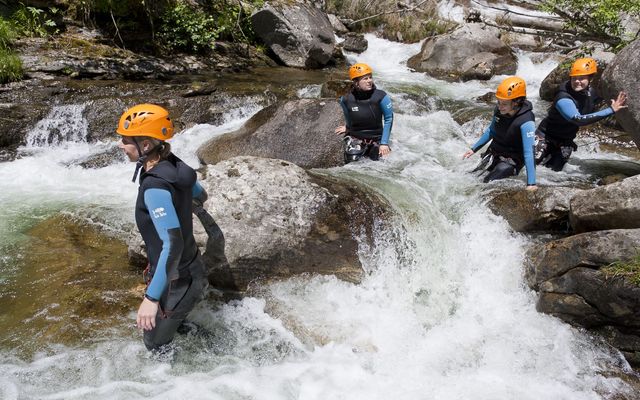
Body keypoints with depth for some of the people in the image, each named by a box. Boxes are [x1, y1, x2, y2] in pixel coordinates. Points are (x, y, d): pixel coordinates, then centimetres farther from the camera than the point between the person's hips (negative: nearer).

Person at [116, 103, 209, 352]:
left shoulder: (155, 187, -28)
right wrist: (184, 202, 41)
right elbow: (201, 196, 17)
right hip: (190, 268, 8)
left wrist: (152, 297, -31)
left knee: (156, 344, 14)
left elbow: (172, 245, -33)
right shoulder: (174, 166, -3)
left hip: (175, 282, -8)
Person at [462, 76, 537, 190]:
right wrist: (474, 149, 11)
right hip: (493, 153, 6)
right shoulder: (499, 110, -11)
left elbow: (528, 153, -33)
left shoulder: (526, 122, -30)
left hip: (511, 161, -6)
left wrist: (531, 183, -38)